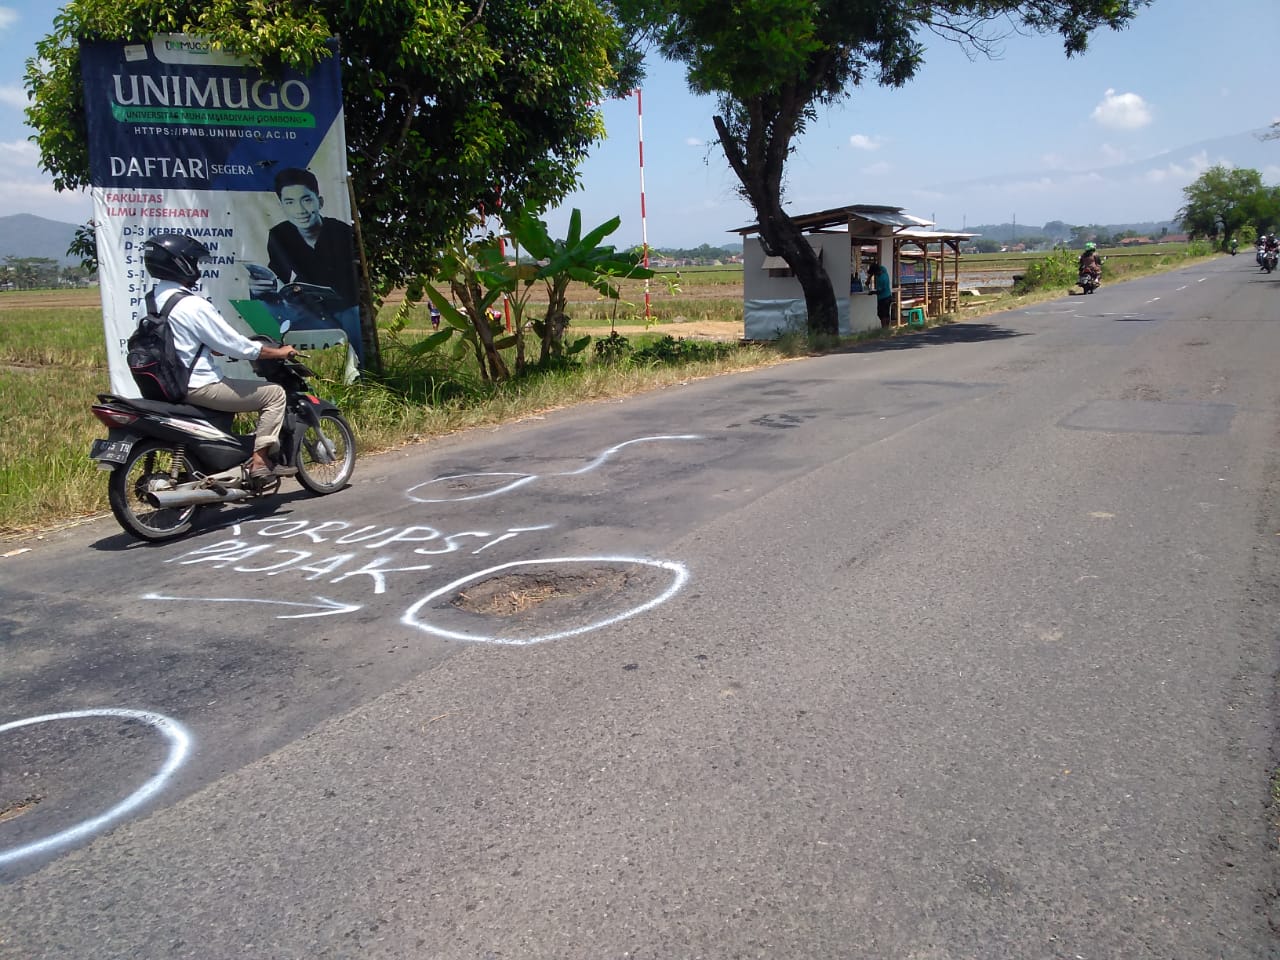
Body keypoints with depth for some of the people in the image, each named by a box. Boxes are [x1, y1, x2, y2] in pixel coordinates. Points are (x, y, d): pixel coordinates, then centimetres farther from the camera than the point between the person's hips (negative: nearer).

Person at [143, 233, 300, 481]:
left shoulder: (154, 299, 8)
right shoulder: (193, 305, -20)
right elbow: (236, 346, -18)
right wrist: (279, 352, -5)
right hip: (199, 387, -10)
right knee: (274, 393, -4)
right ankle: (260, 461, -8)